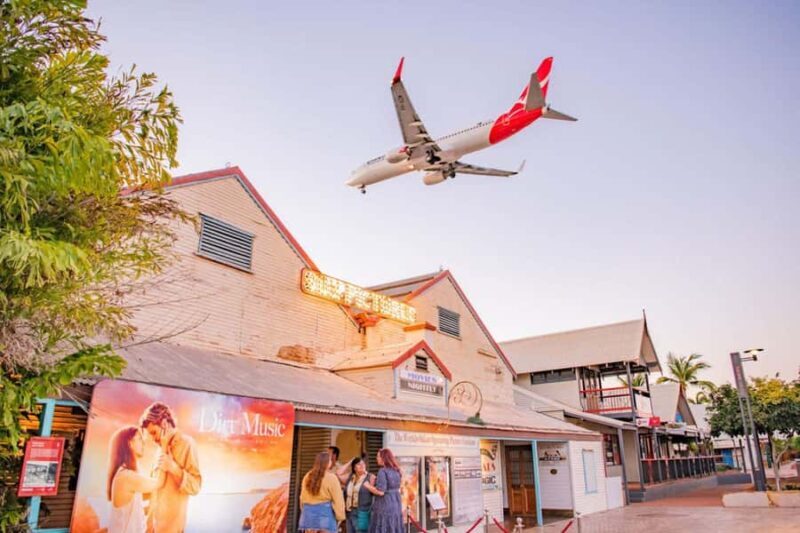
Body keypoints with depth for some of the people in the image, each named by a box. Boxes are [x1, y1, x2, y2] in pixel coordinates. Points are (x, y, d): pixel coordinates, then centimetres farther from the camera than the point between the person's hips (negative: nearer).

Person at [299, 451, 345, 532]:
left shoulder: (307, 476, 9)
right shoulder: (331, 477, -9)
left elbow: (303, 497, 15)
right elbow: (338, 500, -9)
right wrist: (340, 516, -1)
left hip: (309, 512, 6)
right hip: (325, 512, -6)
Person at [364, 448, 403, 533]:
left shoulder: (382, 471, -14)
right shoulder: (396, 471, 11)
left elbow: (380, 492, -19)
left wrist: (368, 486, -4)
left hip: (384, 507, -8)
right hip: (396, 506, 8)